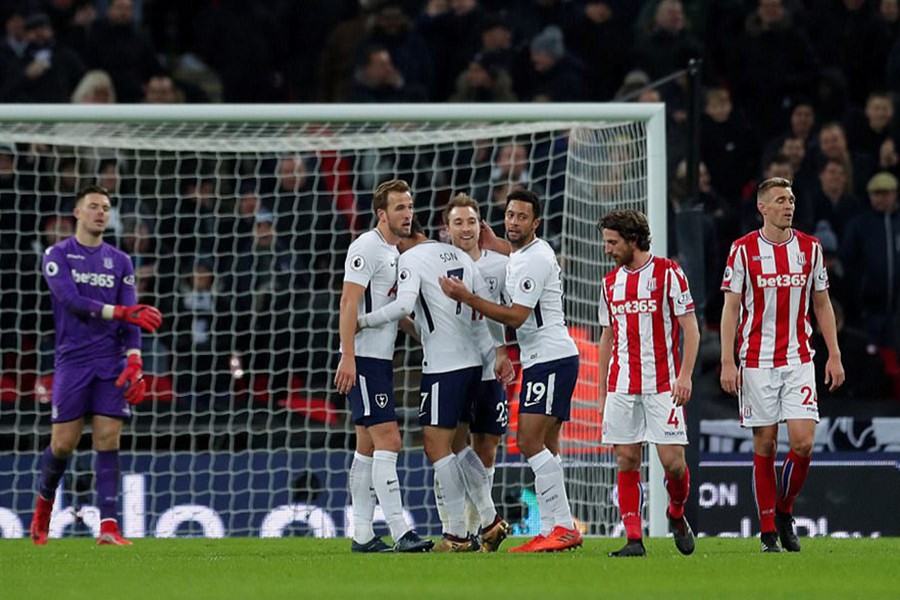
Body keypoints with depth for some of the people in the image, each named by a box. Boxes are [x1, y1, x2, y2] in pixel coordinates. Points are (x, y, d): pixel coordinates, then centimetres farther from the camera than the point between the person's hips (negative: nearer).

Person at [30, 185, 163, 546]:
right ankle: (44, 501, 27)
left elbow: (130, 317, 4)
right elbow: (72, 301, -14)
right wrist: (120, 312, -23)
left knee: (108, 441, -7)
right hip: (72, 362, -2)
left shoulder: (120, 262, 11)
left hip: (111, 364, 2)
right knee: (63, 444, -1)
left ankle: (108, 526, -10)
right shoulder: (58, 256, 1)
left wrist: (134, 361, -10)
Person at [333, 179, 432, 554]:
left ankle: (362, 535, 11)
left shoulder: (395, 252, 17)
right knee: (387, 440, -14)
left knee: (368, 448, 9)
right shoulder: (367, 248, -11)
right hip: (363, 359, -10)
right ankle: (400, 533, -19)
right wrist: (347, 357, -25)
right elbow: (349, 303, -18)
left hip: (381, 359, 10)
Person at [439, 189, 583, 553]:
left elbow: (516, 317, -18)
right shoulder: (528, 253, 15)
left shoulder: (533, 260, -15)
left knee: (530, 442, -16)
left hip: (551, 357, -11)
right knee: (545, 447, 8)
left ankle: (564, 527, -18)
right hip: (541, 359, 11)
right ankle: (551, 531, 7)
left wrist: (467, 298, -16)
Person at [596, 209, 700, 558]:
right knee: (626, 460, -1)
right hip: (621, 386, 5)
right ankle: (633, 539, 0)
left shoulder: (668, 273, -3)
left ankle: (677, 513, 20)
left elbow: (691, 329, -4)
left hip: (662, 385, -4)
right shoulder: (610, 283, 12)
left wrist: (684, 376, -13)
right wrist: (602, 394, 15)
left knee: (672, 460, -8)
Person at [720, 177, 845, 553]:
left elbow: (822, 305, 13)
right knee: (765, 446, 1)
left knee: (803, 443, -10)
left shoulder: (810, 248, 6)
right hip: (757, 363, -2)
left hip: (799, 360, 2)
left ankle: (784, 512, 14)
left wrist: (834, 356, 7)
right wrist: (727, 362, -7)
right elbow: (731, 308, -1)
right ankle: (768, 532, 8)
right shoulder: (743, 250, -2)